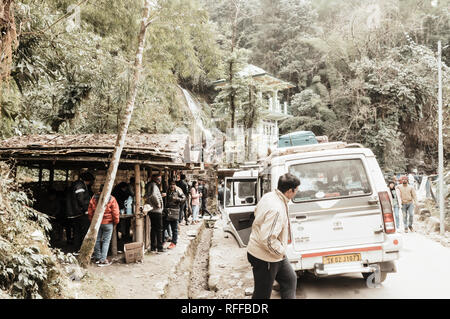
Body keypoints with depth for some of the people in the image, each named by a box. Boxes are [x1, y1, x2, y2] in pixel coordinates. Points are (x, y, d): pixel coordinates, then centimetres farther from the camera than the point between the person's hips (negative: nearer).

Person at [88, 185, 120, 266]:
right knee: (106, 241, 2)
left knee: (97, 240, 16)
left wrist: (91, 221, 18)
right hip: (108, 223, -4)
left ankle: (97, 258, 25)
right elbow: (115, 212, -11)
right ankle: (103, 260, 0)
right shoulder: (111, 199, -13)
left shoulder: (93, 198, -1)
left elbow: (90, 211, 6)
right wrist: (116, 222, 3)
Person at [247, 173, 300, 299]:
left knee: (290, 279, 22)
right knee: (262, 294, 5)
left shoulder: (268, 196, -1)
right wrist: (281, 251, -18)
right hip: (264, 258, -10)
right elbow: (267, 239, -36)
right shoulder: (276, 209, -32)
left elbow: (256, 212, 19)